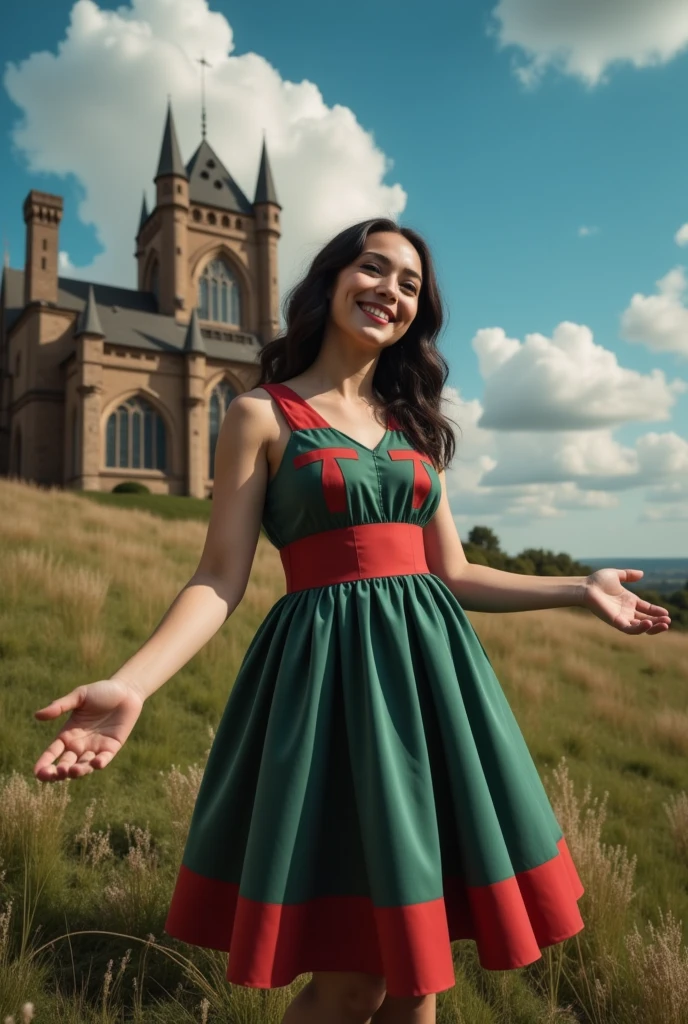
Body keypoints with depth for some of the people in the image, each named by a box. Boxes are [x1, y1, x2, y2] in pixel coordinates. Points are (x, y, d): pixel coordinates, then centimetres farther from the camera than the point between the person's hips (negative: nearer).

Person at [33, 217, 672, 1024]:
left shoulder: (414, 426, 15)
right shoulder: (261, 415, 0)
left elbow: (451, 573, 15)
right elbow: (219, 579, -6)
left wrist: (580, 589, 14)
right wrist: (132, 685, -21)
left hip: (431, 667, 5)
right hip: (333, 670, -5)